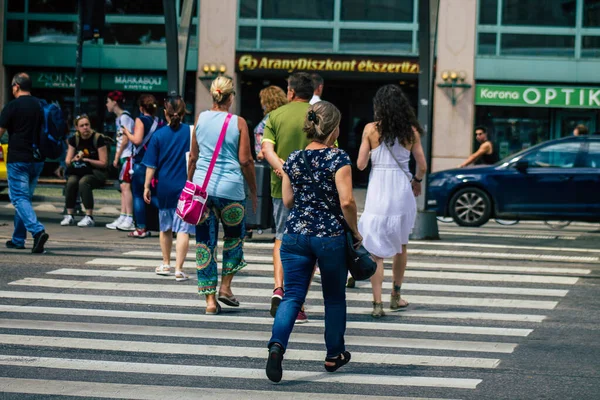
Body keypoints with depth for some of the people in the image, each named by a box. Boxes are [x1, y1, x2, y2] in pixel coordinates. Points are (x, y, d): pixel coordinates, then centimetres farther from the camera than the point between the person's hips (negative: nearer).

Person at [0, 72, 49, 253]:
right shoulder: (40, 106, 9)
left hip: (18, 160, -6)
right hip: (37, 160, 6)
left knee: (19, 198, -7)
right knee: (25, 197, 16)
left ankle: (37, 231, -28)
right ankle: (18, 239, 21)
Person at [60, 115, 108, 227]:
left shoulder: (98, 138, -8)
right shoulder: (74, 139, 7)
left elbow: (104, 163, -8)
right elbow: (67, 161, 7)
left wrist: (86, 160, -15)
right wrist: (74, 160, -16)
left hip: (96, 172, -4)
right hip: (79, 171, 4)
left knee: (83, 181, -35)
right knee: (71, 181, -30)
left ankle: (89, 217, -32)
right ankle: (70, 215, -22)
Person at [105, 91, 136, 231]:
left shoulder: (124, 117, -10)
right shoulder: (119, 118, 19)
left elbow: (125, 140, -14)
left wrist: (117, 157, -10)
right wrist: (117, 157, 13)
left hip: (128, 155, -10)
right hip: (124, 156, 10)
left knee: (125, 185, -13)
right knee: (123, 186, 8)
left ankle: (129, 220, -16)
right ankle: (123, 218, 9)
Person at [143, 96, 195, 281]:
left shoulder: (159, 135, -3)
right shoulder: (191, 132, -5)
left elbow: (151, 165, -2)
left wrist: (147, 186, 5)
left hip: (164, 188, 2)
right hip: (186, 188, -2)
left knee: (166, 227, 18)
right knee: (183, 229, -4)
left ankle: (166, 264, 31)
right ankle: (179, 269, -11)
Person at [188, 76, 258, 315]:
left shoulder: (201, 119, 5)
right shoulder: (238, 123, -4)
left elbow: (193, 157, 10)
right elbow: (245, 160, -4)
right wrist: (254, 192, 6)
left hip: (202, 186, 2)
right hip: (230, 188, -2)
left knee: (205, 243, 5)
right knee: (234, 237, 20)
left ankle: (210, 300, 3)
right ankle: (225, 287, 14)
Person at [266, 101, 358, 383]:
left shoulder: (293, 160, 4)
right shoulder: (338, 159, -11)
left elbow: (287, 201, 10)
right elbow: (346, 202, -17)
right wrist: (355, 231, -3)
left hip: (295, 235, 3)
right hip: (331, 236, -3)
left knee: (293, 295, 1)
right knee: (334, 297, 15)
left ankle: (277, 344, -23)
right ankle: (334, 355, 27)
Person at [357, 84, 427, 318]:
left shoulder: (371, 130, -5)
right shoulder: (411, 131, 0)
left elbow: (360, 164, -5)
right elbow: (422, 166, 3)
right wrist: (417, 181, 24)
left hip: (378, 192, -2)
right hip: (402, 192, 2)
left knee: (376, 250, 1)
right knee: (400, 245, 21)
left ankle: (377, 303, -8)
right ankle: (396, 296, 30)